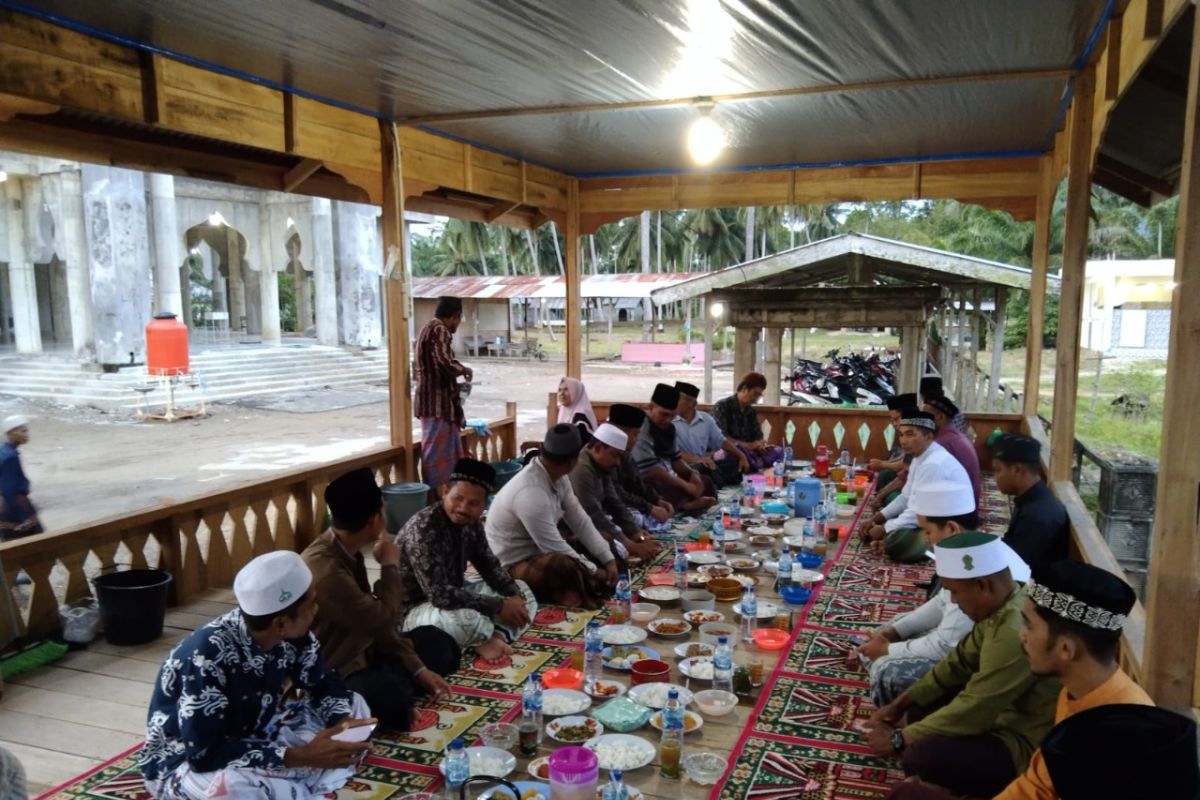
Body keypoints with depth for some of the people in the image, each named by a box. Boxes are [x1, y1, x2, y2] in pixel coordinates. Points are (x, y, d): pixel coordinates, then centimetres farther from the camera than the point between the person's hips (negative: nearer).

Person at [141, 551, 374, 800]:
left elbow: (324, 683, 2)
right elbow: (205, 754, -33)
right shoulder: (208, 656, -33)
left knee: (355, 706, -3)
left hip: (251, 740, 7)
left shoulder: (292, 637, -14)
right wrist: (301, 756, -36)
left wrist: (344, 722, -20)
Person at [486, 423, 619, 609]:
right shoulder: (531, 493, -32)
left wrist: (608, 559, -9)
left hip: (541, 551, 10)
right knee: (565, 565, -38)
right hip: (515, 566, -9)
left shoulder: (556, 476, -6)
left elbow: (580, 521, -2)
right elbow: (555, 548, -27)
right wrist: (593, 571, -15)